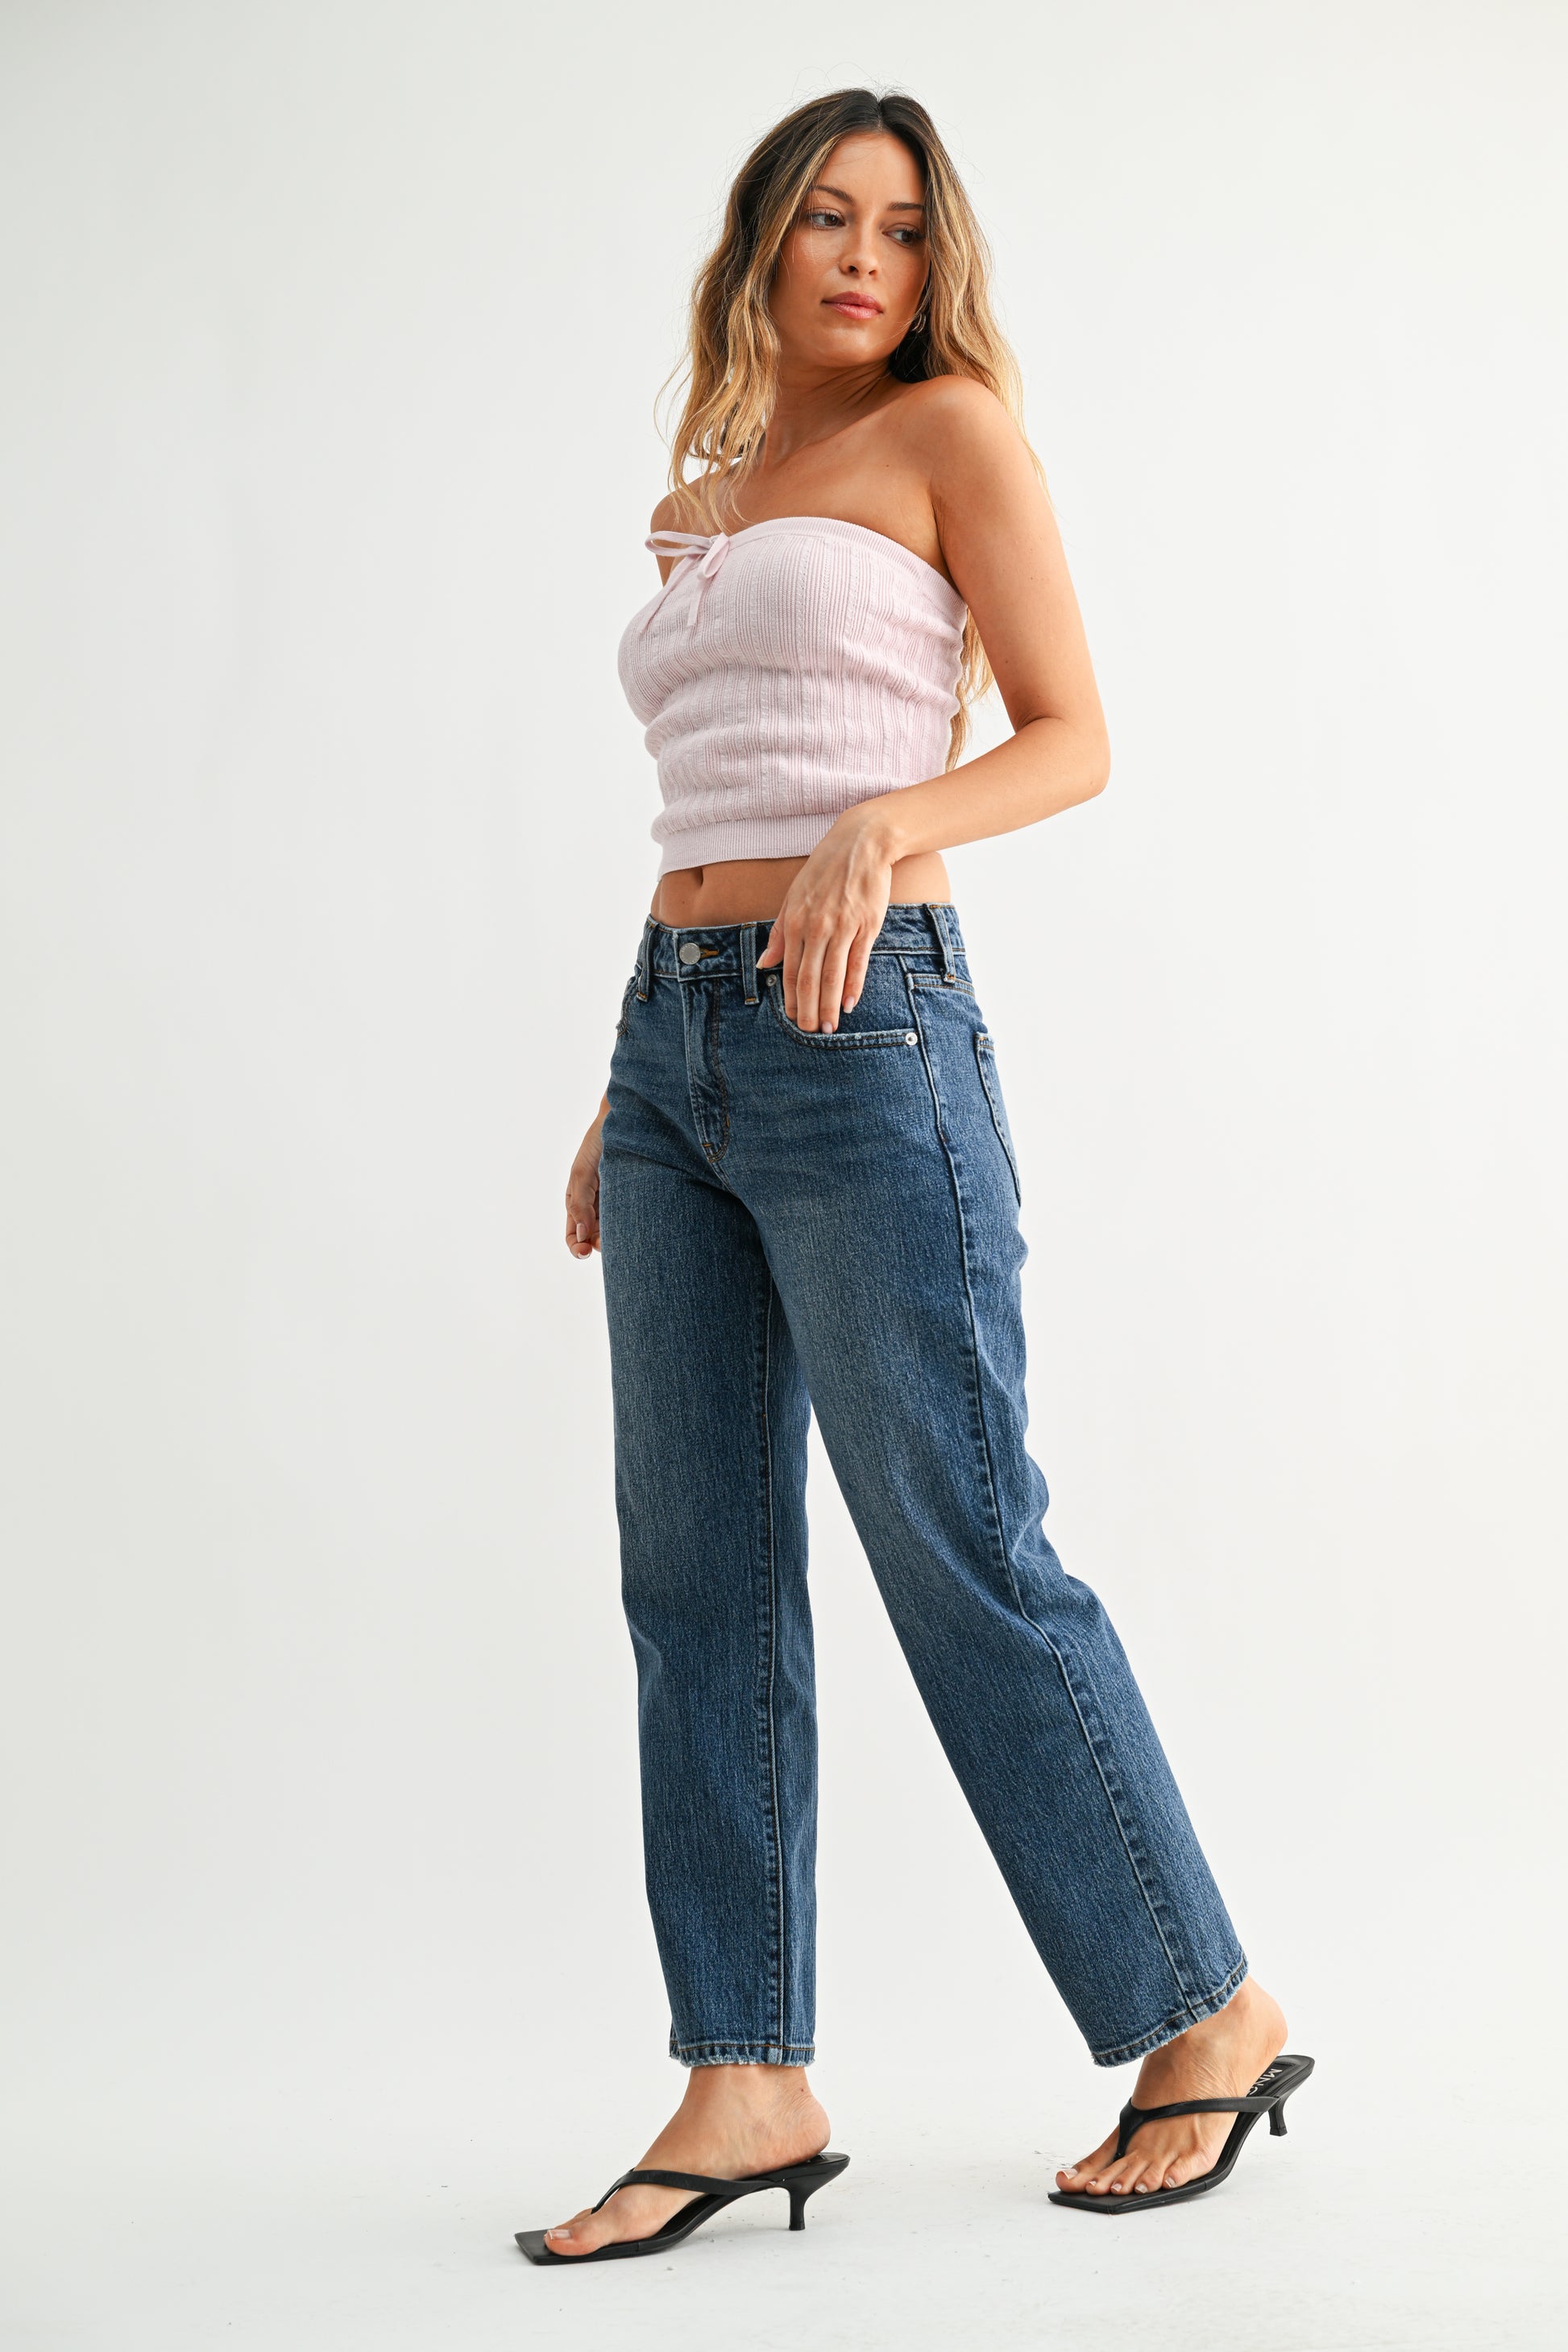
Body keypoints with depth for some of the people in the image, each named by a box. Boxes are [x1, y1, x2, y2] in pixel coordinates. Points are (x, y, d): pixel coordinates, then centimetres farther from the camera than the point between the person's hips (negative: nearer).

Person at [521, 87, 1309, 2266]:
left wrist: (887, 822, -23)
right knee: (698, 1574, 3)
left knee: (964, 1557, -4)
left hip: (862, 1034, -7)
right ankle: (748, 2085, 9)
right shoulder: (701, 505, 21)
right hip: (677, 1040, 7)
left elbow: (1074, 738, -4)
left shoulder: (949, 428, 3)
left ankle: (1211, 2012, 12)